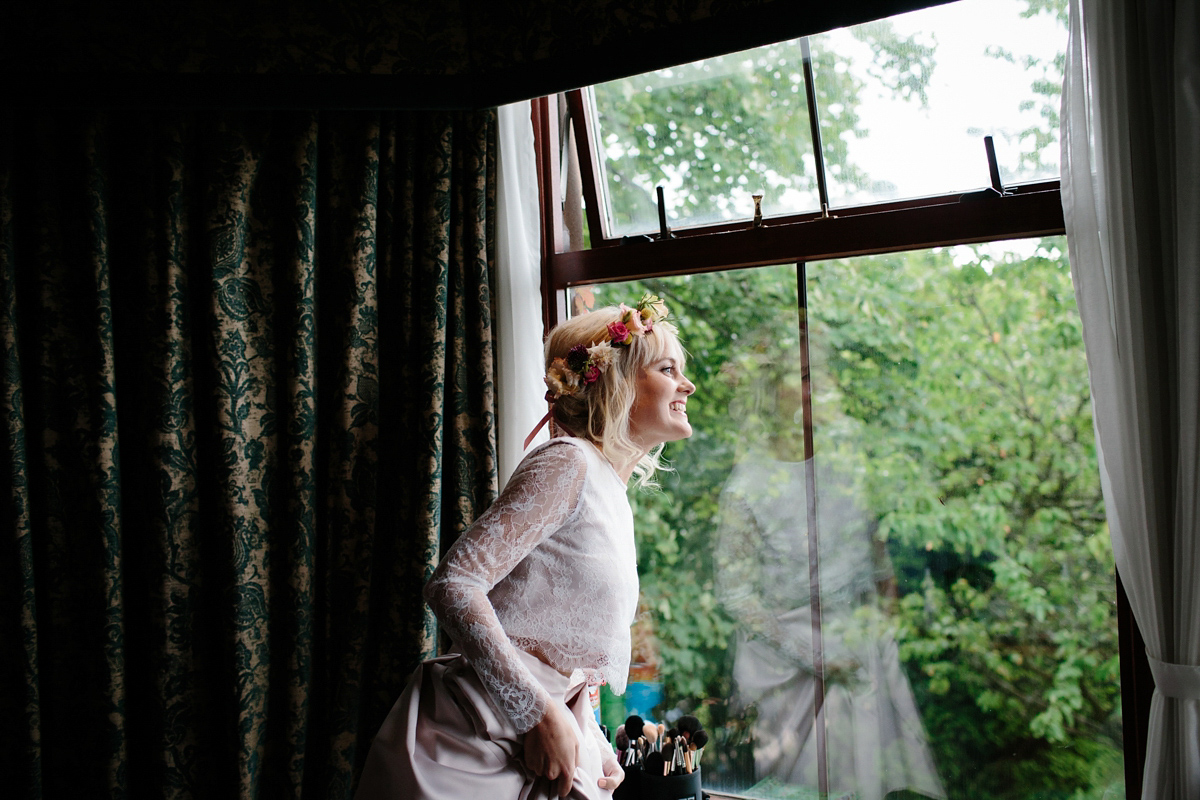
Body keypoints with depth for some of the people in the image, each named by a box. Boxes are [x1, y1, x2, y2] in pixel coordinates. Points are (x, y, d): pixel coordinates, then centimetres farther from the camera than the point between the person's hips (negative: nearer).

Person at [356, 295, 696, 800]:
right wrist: (544, 715, -22)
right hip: (473, 746, -8)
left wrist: (594, 746, 9)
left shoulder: (612, 496, 14)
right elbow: (453, 584, -22)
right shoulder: (567, 464, -13)